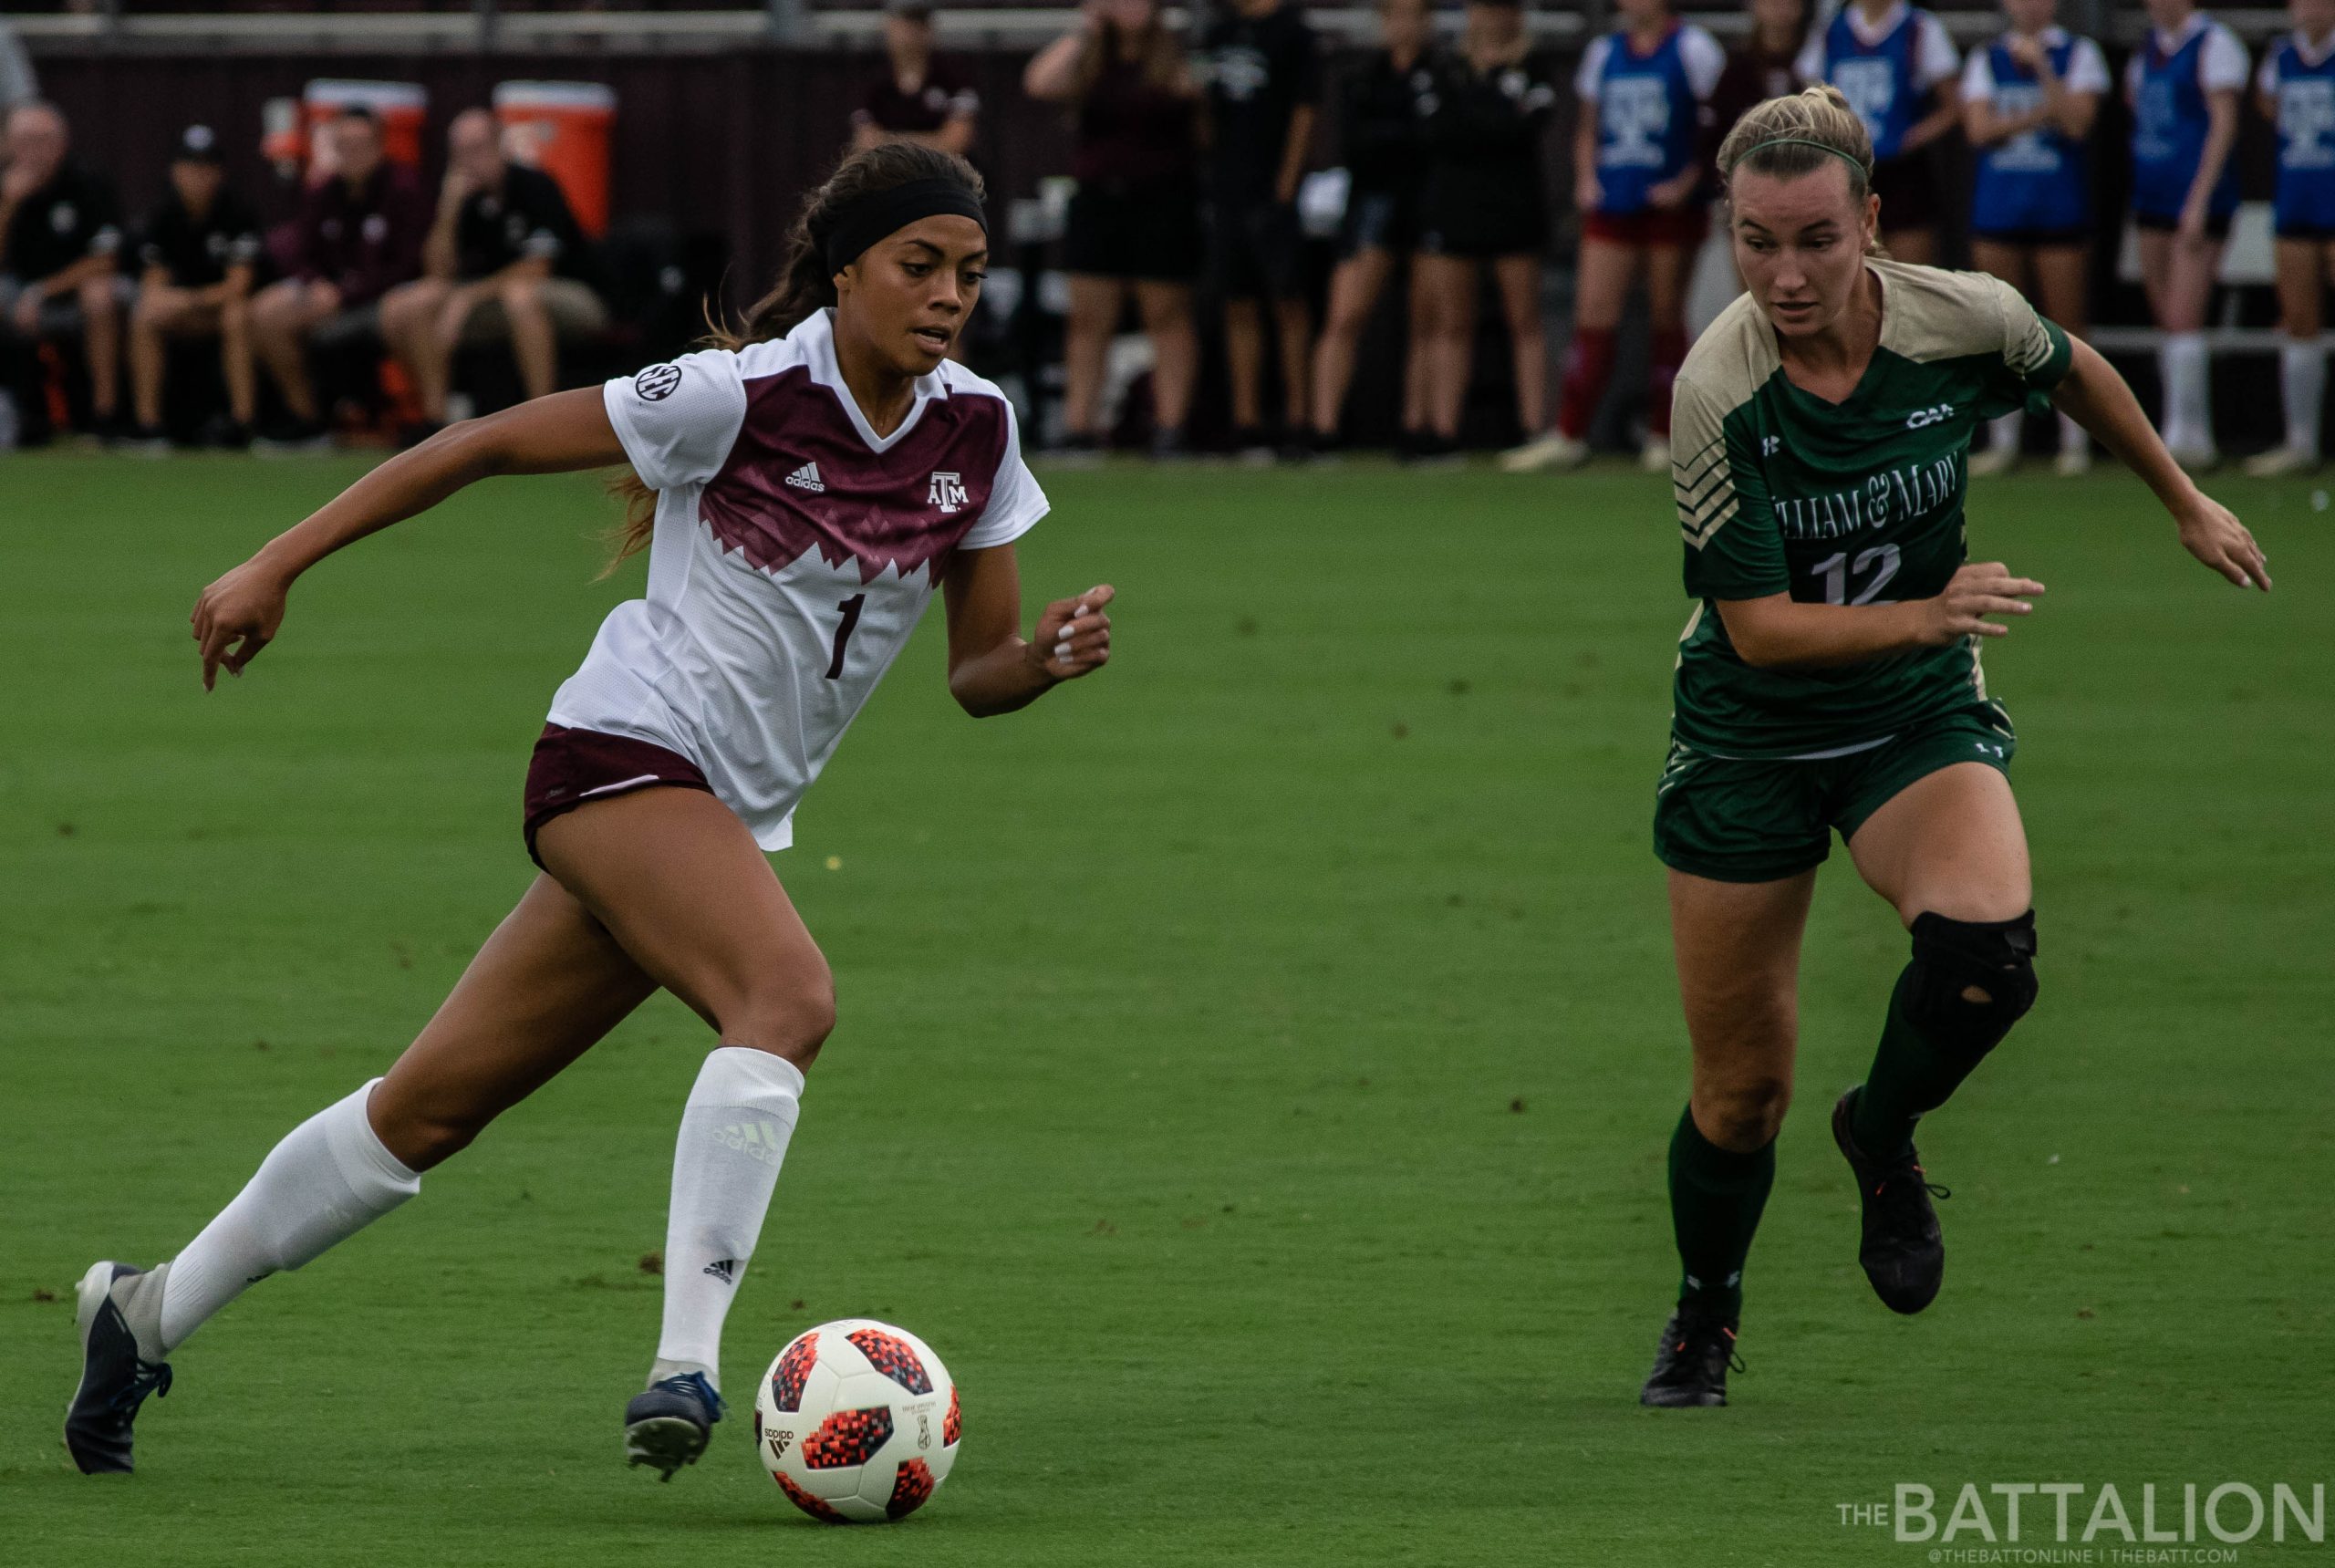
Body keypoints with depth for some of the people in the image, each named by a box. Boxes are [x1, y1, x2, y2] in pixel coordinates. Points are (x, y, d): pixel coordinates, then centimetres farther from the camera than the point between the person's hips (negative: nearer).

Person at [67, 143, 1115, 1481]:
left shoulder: (976, 431, 2)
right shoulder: (746, 394, -16)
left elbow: (976, 671, 10)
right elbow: (489, 443, -8)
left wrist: (1048, 657, -14)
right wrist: (277, 567, -7)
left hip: (730, 817, 7)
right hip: (628, 753, -7)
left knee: (433, 1107, 11)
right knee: (790, 995, -33)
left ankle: (146, 1315, 24)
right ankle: (687, 1362, -38)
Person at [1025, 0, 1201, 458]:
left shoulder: (1175, 56, 2)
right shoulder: (1088, 60, 8)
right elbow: (1041, 84, -10)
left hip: (1162, 199, -2)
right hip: (1098, 201, 3)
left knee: (1167, 315, -1)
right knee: (1089, 317, 1)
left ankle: (1171, 428, 3)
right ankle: (1080, 427, 3)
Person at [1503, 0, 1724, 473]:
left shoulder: (1692, 49, -2)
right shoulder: (1604, 52, 14)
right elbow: (1588, 127, 21)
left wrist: (1689, 182, -12)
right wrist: (1586, 180, 5)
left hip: (1670, 204, -4)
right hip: (1612, 204, 4)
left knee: (1665, 317, 1)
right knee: (1593, 312, -4)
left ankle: (1663, 436, 9)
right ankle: (1569, 437, -7)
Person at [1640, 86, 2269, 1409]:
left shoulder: (1964, 319, -16)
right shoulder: (1719, 394, -22)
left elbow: (2077, 371, 9)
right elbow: (1757, 627, -21)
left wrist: (2185, 502, 21)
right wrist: (1925, 615, -36)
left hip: (1923, 720, 1)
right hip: (1750, 741, -1)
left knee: (1985, 942, -30)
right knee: (1742, 1091, 4)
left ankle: (1885, 1134, 2)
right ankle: (1706, 1316, 34)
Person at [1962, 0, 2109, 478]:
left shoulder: (2079, 54, 4)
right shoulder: (1985, 60, 11)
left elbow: (2076, 122, -10)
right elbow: (1979, 128, -2)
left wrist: (2040, 67, -15)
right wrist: (2039, 115, -11)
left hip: (2060, 204, -2)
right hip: (1997, 204, 2)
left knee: (2065, 323, -3)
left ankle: (2074, 439, 2)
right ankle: (2004, 437, 8)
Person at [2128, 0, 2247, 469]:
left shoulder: (2214, 44, -9)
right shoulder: (2149, 47, 14)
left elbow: (2224, 125, -14)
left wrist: (2199, 201, -19)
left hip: (2200, 201, -8)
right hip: (2153, 198, 8)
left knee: (2182, 320, -14)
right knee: (2167, 322, 7)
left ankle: (2184, 435, -14)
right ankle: (2195, 439, 12)